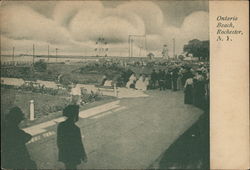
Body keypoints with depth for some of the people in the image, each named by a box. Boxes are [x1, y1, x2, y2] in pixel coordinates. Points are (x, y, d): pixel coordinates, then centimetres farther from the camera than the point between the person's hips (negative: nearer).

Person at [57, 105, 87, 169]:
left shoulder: (60, 125, -10)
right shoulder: (75, 129, -28)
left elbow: (59, 141, 3)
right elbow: (79, 144, -19)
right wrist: (84, 156, -4)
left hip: (63, 154, 6)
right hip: (72, 156, -6)